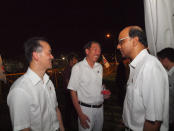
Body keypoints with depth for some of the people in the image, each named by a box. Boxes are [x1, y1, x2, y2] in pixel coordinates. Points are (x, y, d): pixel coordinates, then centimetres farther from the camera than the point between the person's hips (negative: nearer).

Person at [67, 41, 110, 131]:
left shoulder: (100, 67, 5)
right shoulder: (77, 67, -13)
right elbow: (73, 92, -12)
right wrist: (80, 114, -15)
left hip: (100, 108, 6)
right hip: (86, 109, -5)